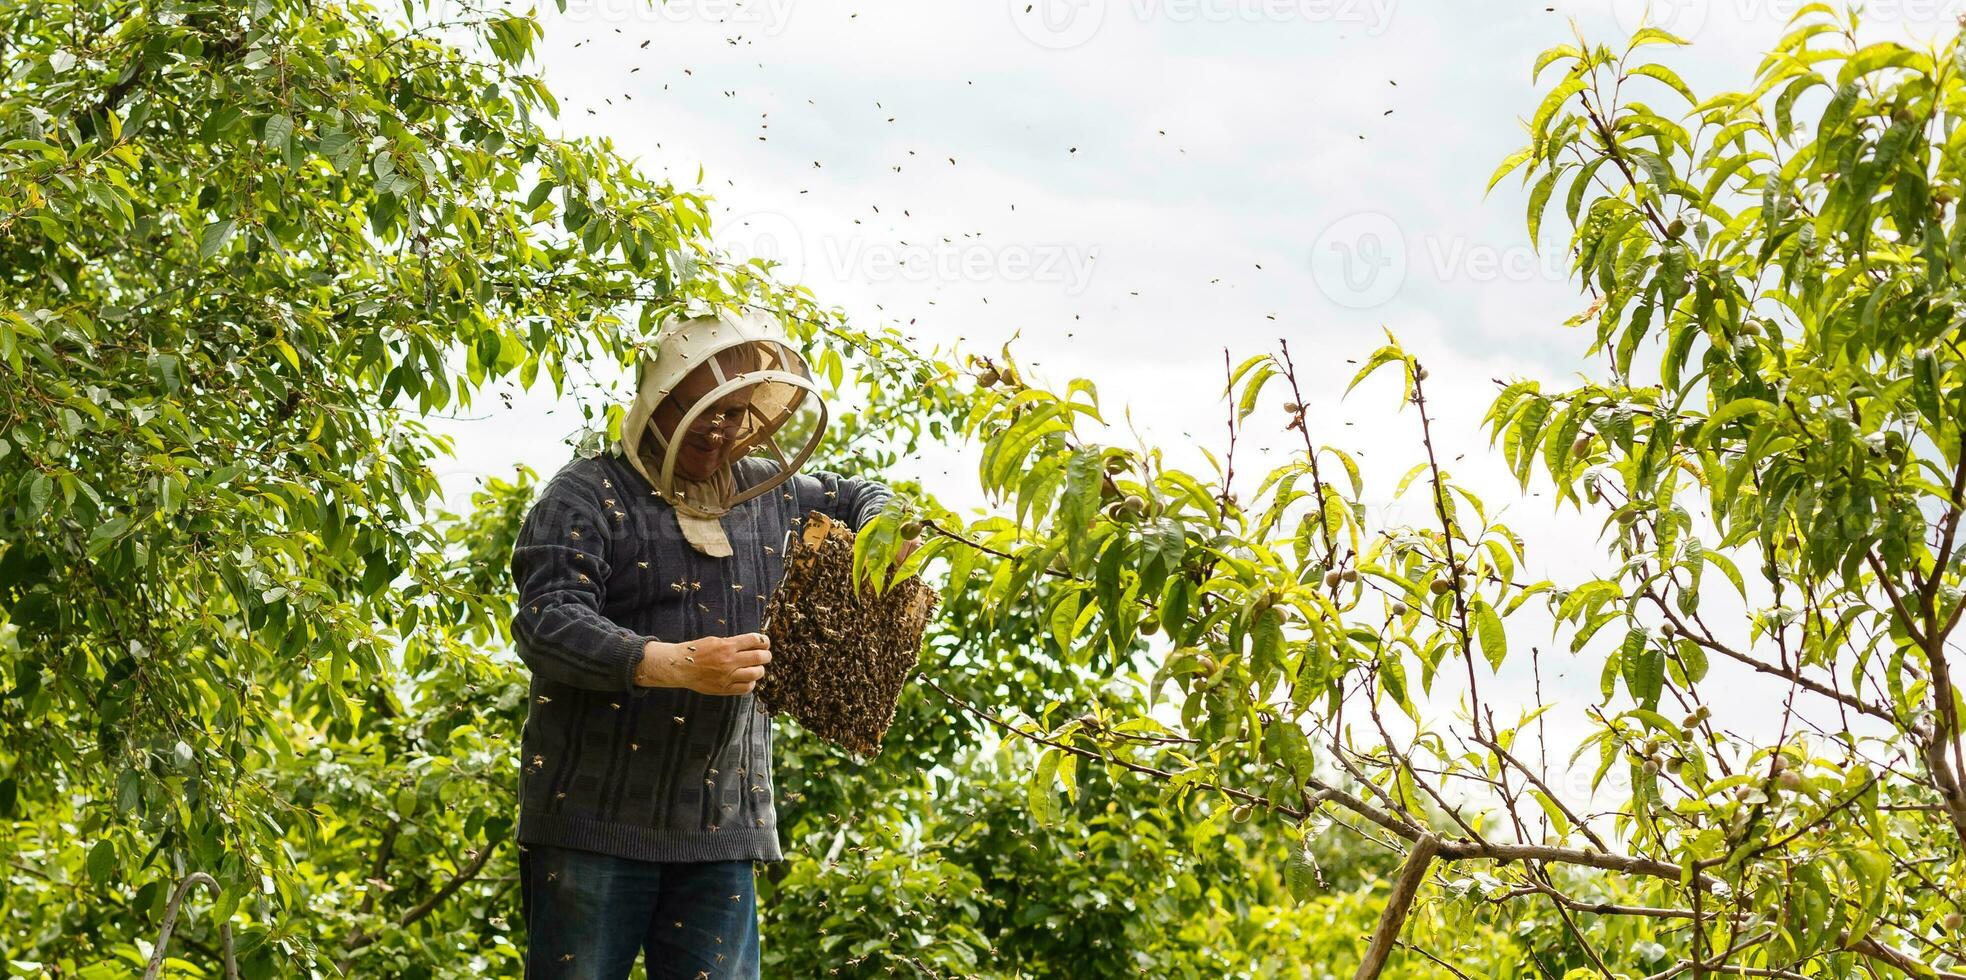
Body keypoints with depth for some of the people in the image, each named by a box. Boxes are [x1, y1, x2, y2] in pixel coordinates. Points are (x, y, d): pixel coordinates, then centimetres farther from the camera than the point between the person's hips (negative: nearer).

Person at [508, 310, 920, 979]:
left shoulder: (767, 495, 14)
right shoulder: (588, 495, -5)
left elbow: (859, 497, 32)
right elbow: (546, 623, -17)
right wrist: (678, 664, -28)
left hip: (721, 829, 5)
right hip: (594, 821, -5)